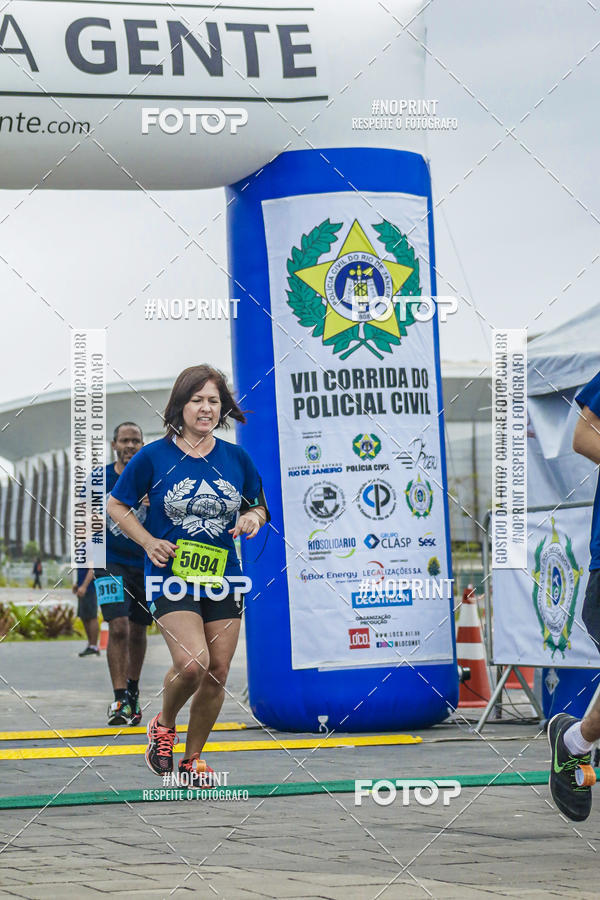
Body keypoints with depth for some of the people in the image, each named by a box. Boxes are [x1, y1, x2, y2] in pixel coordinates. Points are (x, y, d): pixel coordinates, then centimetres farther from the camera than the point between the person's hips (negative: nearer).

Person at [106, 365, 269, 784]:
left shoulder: (236, 458, 5)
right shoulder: (154, 456, -4)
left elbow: (260, 508, 18)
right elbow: (116, 505, 6)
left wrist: (253, 518, -6)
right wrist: (149, 542, -7)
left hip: (223, 578, 4)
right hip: (171, 576, -4)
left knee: (217, 675, 3)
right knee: (191, 662, -21)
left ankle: (193, 757, 21)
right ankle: (163, 725, 9)